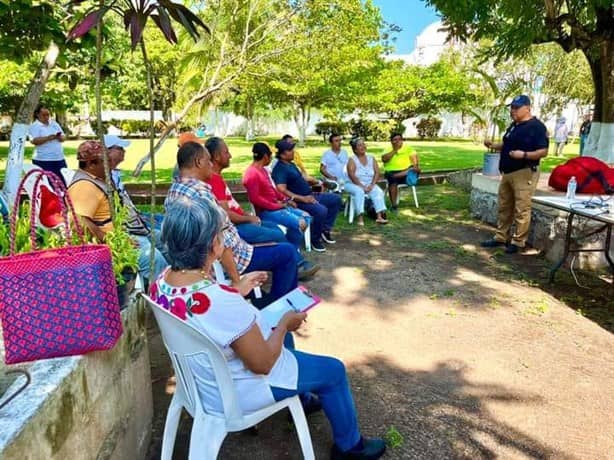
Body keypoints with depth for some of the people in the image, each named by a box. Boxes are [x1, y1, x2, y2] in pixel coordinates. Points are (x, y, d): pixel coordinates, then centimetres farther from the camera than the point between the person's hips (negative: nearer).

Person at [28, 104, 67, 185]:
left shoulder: (54, 123, 16)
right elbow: (34, 141, -15)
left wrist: (60, 137, -8)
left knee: (63, 182, 7)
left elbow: (64, 137, 15)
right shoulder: (34, 126, -2)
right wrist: (48, 138, -26)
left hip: (60, 159, 6)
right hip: (43, 161, -6)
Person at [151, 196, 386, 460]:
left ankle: (299, 399, 50)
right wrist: (285, 323, -11)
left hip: (202, 376, 8)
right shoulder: (221, 301, -39)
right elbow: (262, 364, -25)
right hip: (233, 393, -8)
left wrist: (239, 291, 6)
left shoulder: (162, 281, -13)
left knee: (279, 337, 29)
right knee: (333, 370, 9)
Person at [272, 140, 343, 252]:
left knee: (336, 199, 9)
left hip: (309, 196, 10)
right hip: (298, 201, -10)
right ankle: (315, 239, -10)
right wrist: (303, 198, -27)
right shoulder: (280, 169, -16)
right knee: (321, 210, -33)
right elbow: (282, 190, -27)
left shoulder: (291, 164, 15)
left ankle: (325, 229, 12)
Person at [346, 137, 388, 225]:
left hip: (369, 184, 4)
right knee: (359, 191, -35)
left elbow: (377, 173, 0)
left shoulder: (371, 159, 10)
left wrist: (372, 185, -17)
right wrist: (362, 186, -24)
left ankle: (379, 216, -37)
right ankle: (360, 217, -42)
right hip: (354, 184, -3)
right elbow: (352, 176, -14)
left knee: (379, 191, -25)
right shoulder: (352, 160, -2)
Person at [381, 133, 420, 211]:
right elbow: (384, 159, -10)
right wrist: (394, 150, -8)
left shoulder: (407, 148, 15)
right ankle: (393, 205, -30)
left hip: (406, 170, 2)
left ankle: (394, 177, -39)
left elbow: (415, 156, 3)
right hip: (392, 171, -2)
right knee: (393, 181, -34)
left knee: (416, 169, -28)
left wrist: (416, 165, -17)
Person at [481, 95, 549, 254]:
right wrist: (493, 146, 8)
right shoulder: (513, 125, 16)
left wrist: (524, 155, -28)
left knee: (521, 210, -4)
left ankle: (518, 241, 4)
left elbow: (543, 151, -14)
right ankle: (501, 237, 22)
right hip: (507, 172, 9)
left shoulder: (536, 126, -10)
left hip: (524, 173, -9)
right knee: (504, 207, 13)